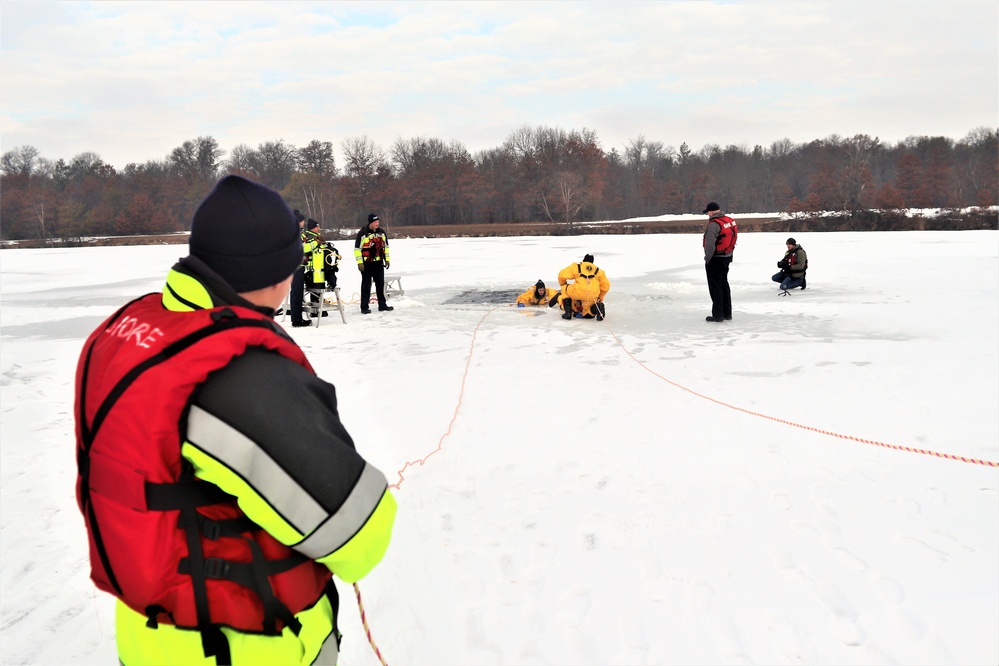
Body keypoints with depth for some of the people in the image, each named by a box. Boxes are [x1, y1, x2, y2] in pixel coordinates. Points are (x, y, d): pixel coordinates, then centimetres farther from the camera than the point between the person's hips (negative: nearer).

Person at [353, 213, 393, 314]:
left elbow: (386, 246, 18)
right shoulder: (362, 233, -10)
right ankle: (364, 307, 5)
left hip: (378, 263, 5)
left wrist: (387, 259, 13)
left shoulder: (382, 232, 8)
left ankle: (382, 305, 20)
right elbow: (357, 248, -9)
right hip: (366, 263, -5)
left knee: (380, 284, 10)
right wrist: (360, 262, -13)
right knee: (366, 286, 0)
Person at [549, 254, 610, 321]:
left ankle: (568, 312, 11)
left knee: (566, 289, 27)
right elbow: (605, 285, 25)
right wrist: (600, 297, 39)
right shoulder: (598, 270, 25)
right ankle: (597, 307, -10)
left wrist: (563, 285, 31)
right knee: (587, 314, 23)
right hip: (593, 297, 3)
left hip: (579, 292, -3)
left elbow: (562, 275, 10)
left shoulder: (576, 266, 16)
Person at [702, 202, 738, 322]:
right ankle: (727, 313, 24)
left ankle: (718, 314, 3)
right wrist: (728, 254, 15)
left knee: (715, 287, 0)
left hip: (716, 259, -9)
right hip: (727, 257, 9)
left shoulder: (714, 224, -21)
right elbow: (732, 240, 10)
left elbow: (710, 244, -23)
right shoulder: (730, 221, 6)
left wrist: (707, 258, -12)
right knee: (724, 284, 18)